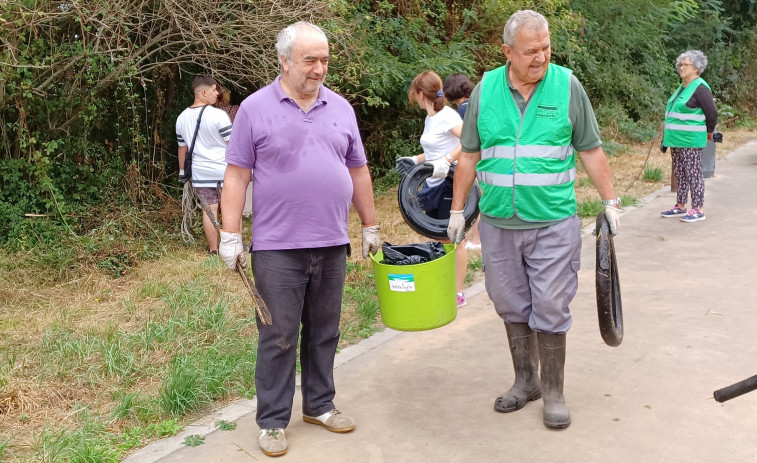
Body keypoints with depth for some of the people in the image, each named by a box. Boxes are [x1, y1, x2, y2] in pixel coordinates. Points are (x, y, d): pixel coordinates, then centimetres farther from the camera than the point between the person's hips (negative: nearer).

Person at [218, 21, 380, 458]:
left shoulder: (341, 109, 10)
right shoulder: (256, 108, -2)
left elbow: (358, 172, 15)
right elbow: (237, 176, -3)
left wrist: (370, 226, 16)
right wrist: (231, 236, -7)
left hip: (331, 245, 4)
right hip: (277, 247, -4)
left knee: (324, 333, 14)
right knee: (279, 338, 3)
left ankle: (319, 404, 30)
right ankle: (273, 421, 16)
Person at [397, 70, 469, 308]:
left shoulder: (447, 115, -16)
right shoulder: (430, 118, 11)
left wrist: (446, 161, -34)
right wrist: (414, 160, 11)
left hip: (450, 184, -9)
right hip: (434, 185, 9)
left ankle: (458, 294, 9)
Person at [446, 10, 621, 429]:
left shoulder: (567, 86, -3)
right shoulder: (484, 91, 1)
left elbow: (590, 151, 3)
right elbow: (469, 156, 8)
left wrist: (610, 202, 1)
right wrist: (457, 210, 9)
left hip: (553, 224, -2)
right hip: (498, 223, 3)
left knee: (550, 310, 2)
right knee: (512, 307, 13)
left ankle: (553, 391, 17)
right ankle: (525, 381, 30)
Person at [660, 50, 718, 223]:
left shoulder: (700, 88, -13)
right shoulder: (682, 87, 14)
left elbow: (712, 113, -13)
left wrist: (708, 132, 0)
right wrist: (668, 136, 18)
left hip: (691, 141, -9)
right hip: (676, 139, 9)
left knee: (693, 174, -4)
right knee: (679, 173, 14)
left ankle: (698, 210, 1)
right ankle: (680, 207, 23)